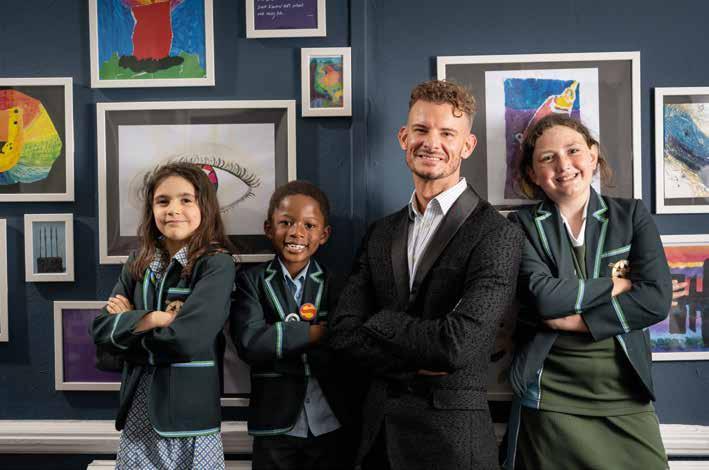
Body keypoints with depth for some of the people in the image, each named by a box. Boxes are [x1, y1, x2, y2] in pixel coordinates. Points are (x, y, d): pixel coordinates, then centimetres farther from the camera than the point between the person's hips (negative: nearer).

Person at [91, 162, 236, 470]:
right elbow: (101, 331, -1)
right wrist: (154, 318, -17)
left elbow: (187, 339, -22)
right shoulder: (139, 263, 5)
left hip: (189, 409, -4)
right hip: (138, 410, 5)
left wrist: (129, 322, -7)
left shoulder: (216, 264, -12)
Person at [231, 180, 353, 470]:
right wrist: (319, 333, -17)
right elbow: (250, 343, -17)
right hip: (275, 426, -1)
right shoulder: (251, 281, -2)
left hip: (332, 425, 1)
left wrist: (283, 338, -15)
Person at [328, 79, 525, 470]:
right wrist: (418, 362, -14)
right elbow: (343, 333, -2)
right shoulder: (380, 233, 7)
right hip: (378, 427, 5)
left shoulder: (497, 235, -12)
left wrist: (381, 321, -9)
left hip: (452, 433, -5)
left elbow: (458, 343, -22)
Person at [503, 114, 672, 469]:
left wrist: (573, 319, -13)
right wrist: (620, 283, -8)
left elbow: (656, 300, -8)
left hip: (626, 397, 2)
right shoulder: (523, 226, -1)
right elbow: (543, 297, -17)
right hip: (549, 399, -1)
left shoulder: (632, 216, 4)